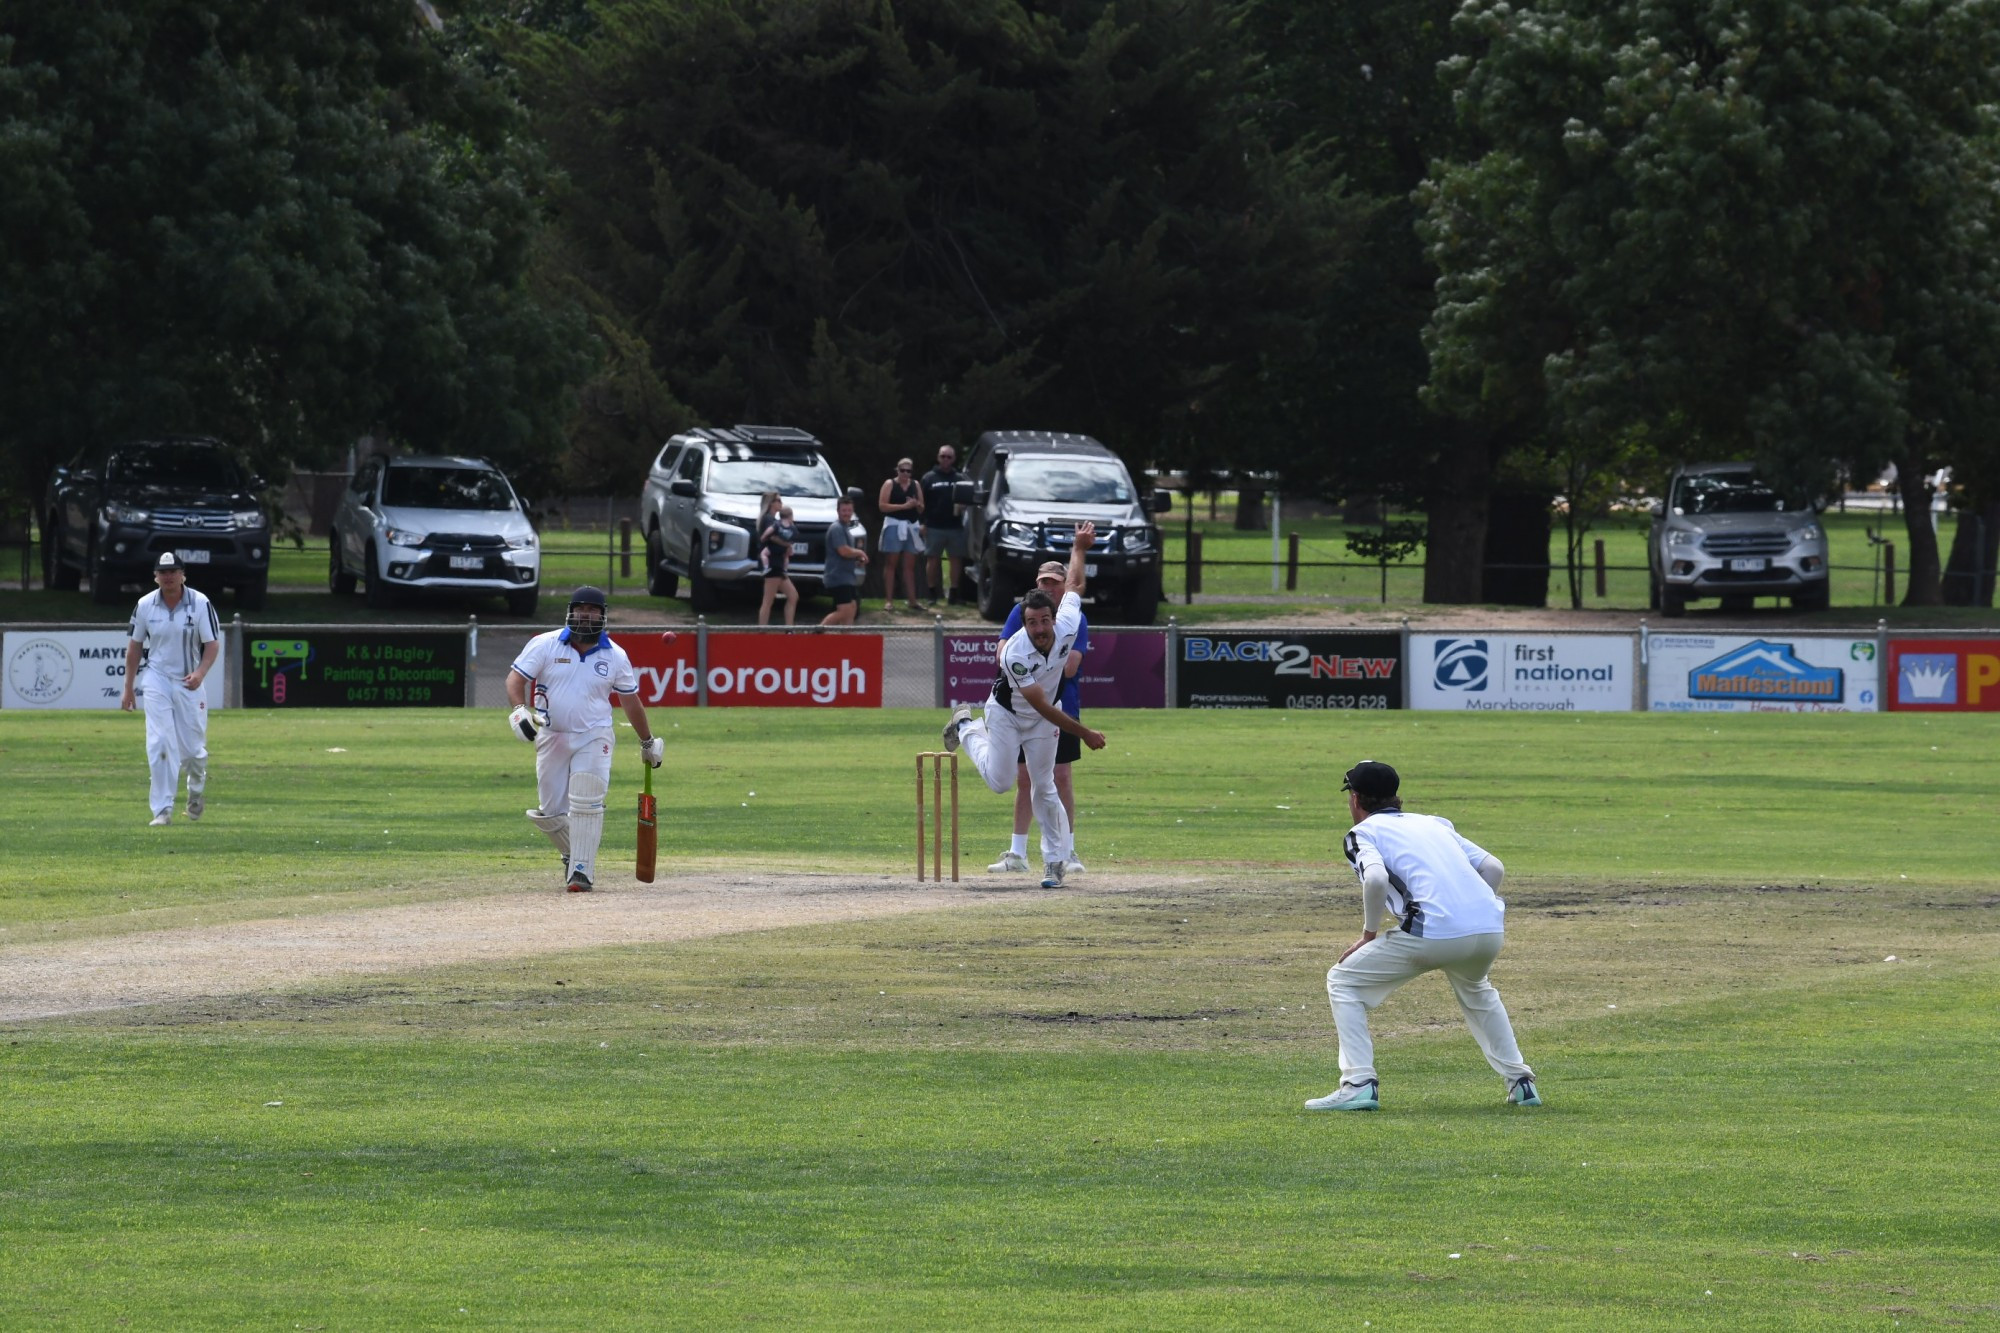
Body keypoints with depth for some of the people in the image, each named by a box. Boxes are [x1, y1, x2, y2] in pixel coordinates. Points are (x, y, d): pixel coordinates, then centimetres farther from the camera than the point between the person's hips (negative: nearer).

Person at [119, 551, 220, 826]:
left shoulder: (200, 604, -8)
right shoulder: (145, 605, -2)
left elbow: (213, 644, -6)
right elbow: (134, 646, 7)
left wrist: (200, 672, -24)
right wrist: (128, 687, 7)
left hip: (189, 682, 0)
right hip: (157, 680, 0)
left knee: (193, 747, 4)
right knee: (160, 744, -12)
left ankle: (197, 789, 37)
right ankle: (163, 810, -10)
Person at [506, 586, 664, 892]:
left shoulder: (615, 657, 1)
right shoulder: (545, 645, -4)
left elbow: (630, 700, 12)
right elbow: (516, 678, -7)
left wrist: (648, 742, 20)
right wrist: (520, 709, -28)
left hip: (593, 738, -1)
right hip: (551, 737, 1)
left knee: (587, 805, -16)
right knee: (550, 813, 3)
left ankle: (581, 870, -11)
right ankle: (574, 854, 29)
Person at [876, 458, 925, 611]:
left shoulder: (915, 485, 11)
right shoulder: (889, 484, -2)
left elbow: (922, 509, 15)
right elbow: (882, 505, -12)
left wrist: (916, 504, -9)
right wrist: (904, 506, -16)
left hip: (912, 527, 4)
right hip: (894, 525, -4)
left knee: (910, 566, 6)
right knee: (891, 564, -1)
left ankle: (912, 601, 8)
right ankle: (889, 600, 0)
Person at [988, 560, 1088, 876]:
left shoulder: (1075, 620, -2)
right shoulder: (1021, 613, 7)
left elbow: (1069, 668, -13)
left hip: (1061, 707, -3)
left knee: (1061, 777, -5)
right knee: (1023, 779, 6)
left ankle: (1068, 852, 1)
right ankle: (1018, 853, 12)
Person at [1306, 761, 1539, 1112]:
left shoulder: (1363, 832, 11)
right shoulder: (1434, 823, 29)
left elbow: (1376, 878, -11)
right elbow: (1494, 867, 20)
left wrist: (1369, 935, 1)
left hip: (1432, 931, -6)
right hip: (1491, 930, 6)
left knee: (1342, 981, 11)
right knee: (1475, 989, 39)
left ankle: (1359, 1083, -1)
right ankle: (1520, 1081, 32)